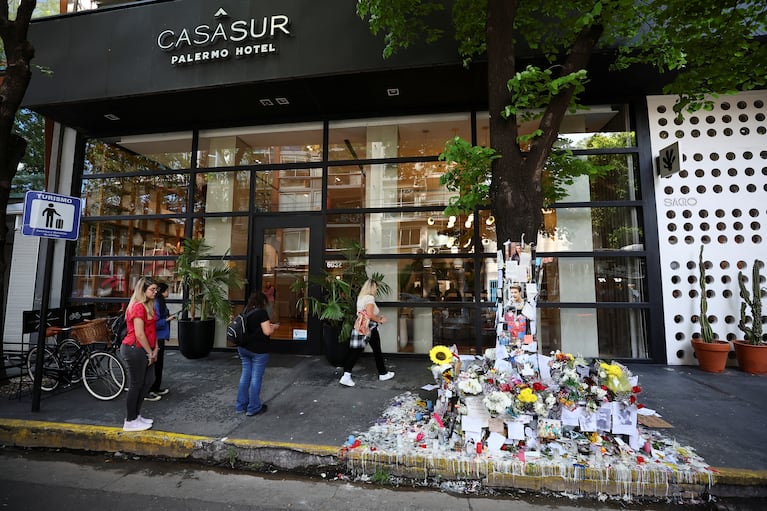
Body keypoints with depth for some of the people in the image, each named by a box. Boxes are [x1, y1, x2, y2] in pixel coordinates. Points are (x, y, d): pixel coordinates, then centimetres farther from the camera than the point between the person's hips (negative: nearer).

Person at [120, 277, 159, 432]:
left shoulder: (149, 305, 11)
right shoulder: (138, 306, -19)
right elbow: (139, 334, -20)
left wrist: (155, 350, 5)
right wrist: (150, 352, -12)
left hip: (145, 350, 10)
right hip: (135, 349, -9)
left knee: (148, 381, 16)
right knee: (135, 385, 2)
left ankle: (136, 415, 30)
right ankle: (130, 422, 17)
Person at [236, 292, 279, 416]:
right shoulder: (261, 312, -15)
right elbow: (267, 332, -20)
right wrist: (274, 326, 0)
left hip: (243, 348, 8)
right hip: (258, 350, -7)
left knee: (245, 375, 16)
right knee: (256, 378, 3)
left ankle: (241, 406, 25)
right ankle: (253, 408, 12)